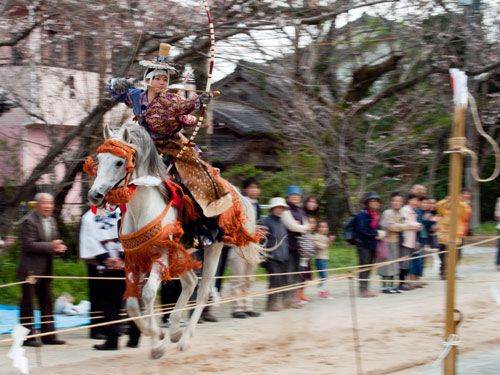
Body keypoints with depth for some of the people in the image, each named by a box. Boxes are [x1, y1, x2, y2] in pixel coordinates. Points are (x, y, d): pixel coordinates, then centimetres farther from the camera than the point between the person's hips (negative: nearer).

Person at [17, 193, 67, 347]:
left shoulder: (52, 221, 13)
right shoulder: (29, 221, -12)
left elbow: (54, 241, 20)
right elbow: (29, 245, -19)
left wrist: (59, 247, -3)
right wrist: (50, 246, -21)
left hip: (45, 270, 8)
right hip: (31, 269, -8)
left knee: (47, 302, 10)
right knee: (27, 304, -2)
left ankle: (49, 336, 16)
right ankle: (27, 337, 3)